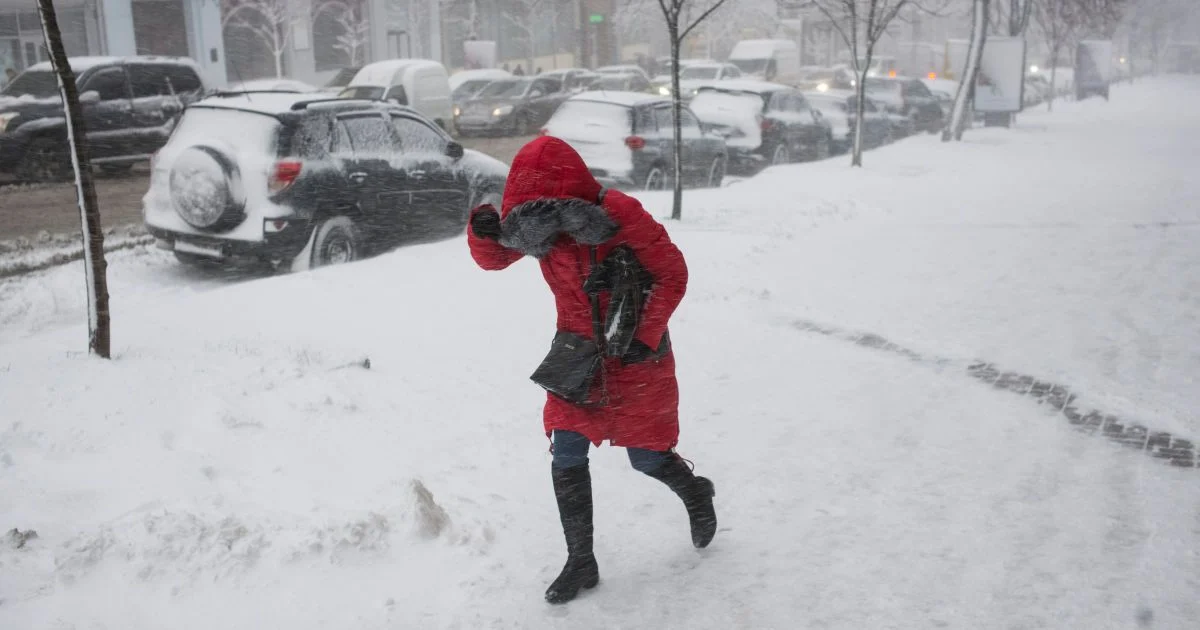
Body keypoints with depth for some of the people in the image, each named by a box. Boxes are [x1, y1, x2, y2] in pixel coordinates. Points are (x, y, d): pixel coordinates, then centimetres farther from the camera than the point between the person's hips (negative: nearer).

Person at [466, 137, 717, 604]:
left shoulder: (620, 215, -25)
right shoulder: (534, 223, -10)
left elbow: (671, 274, -16)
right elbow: (493, 259, 1)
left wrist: (645, 338, -20)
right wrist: (484, 233, -23)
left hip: (637, 353, -4)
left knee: (646, 457, 6)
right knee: (566, 458, -2)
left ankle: (696, 494, 41)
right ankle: (581, 562, 15)